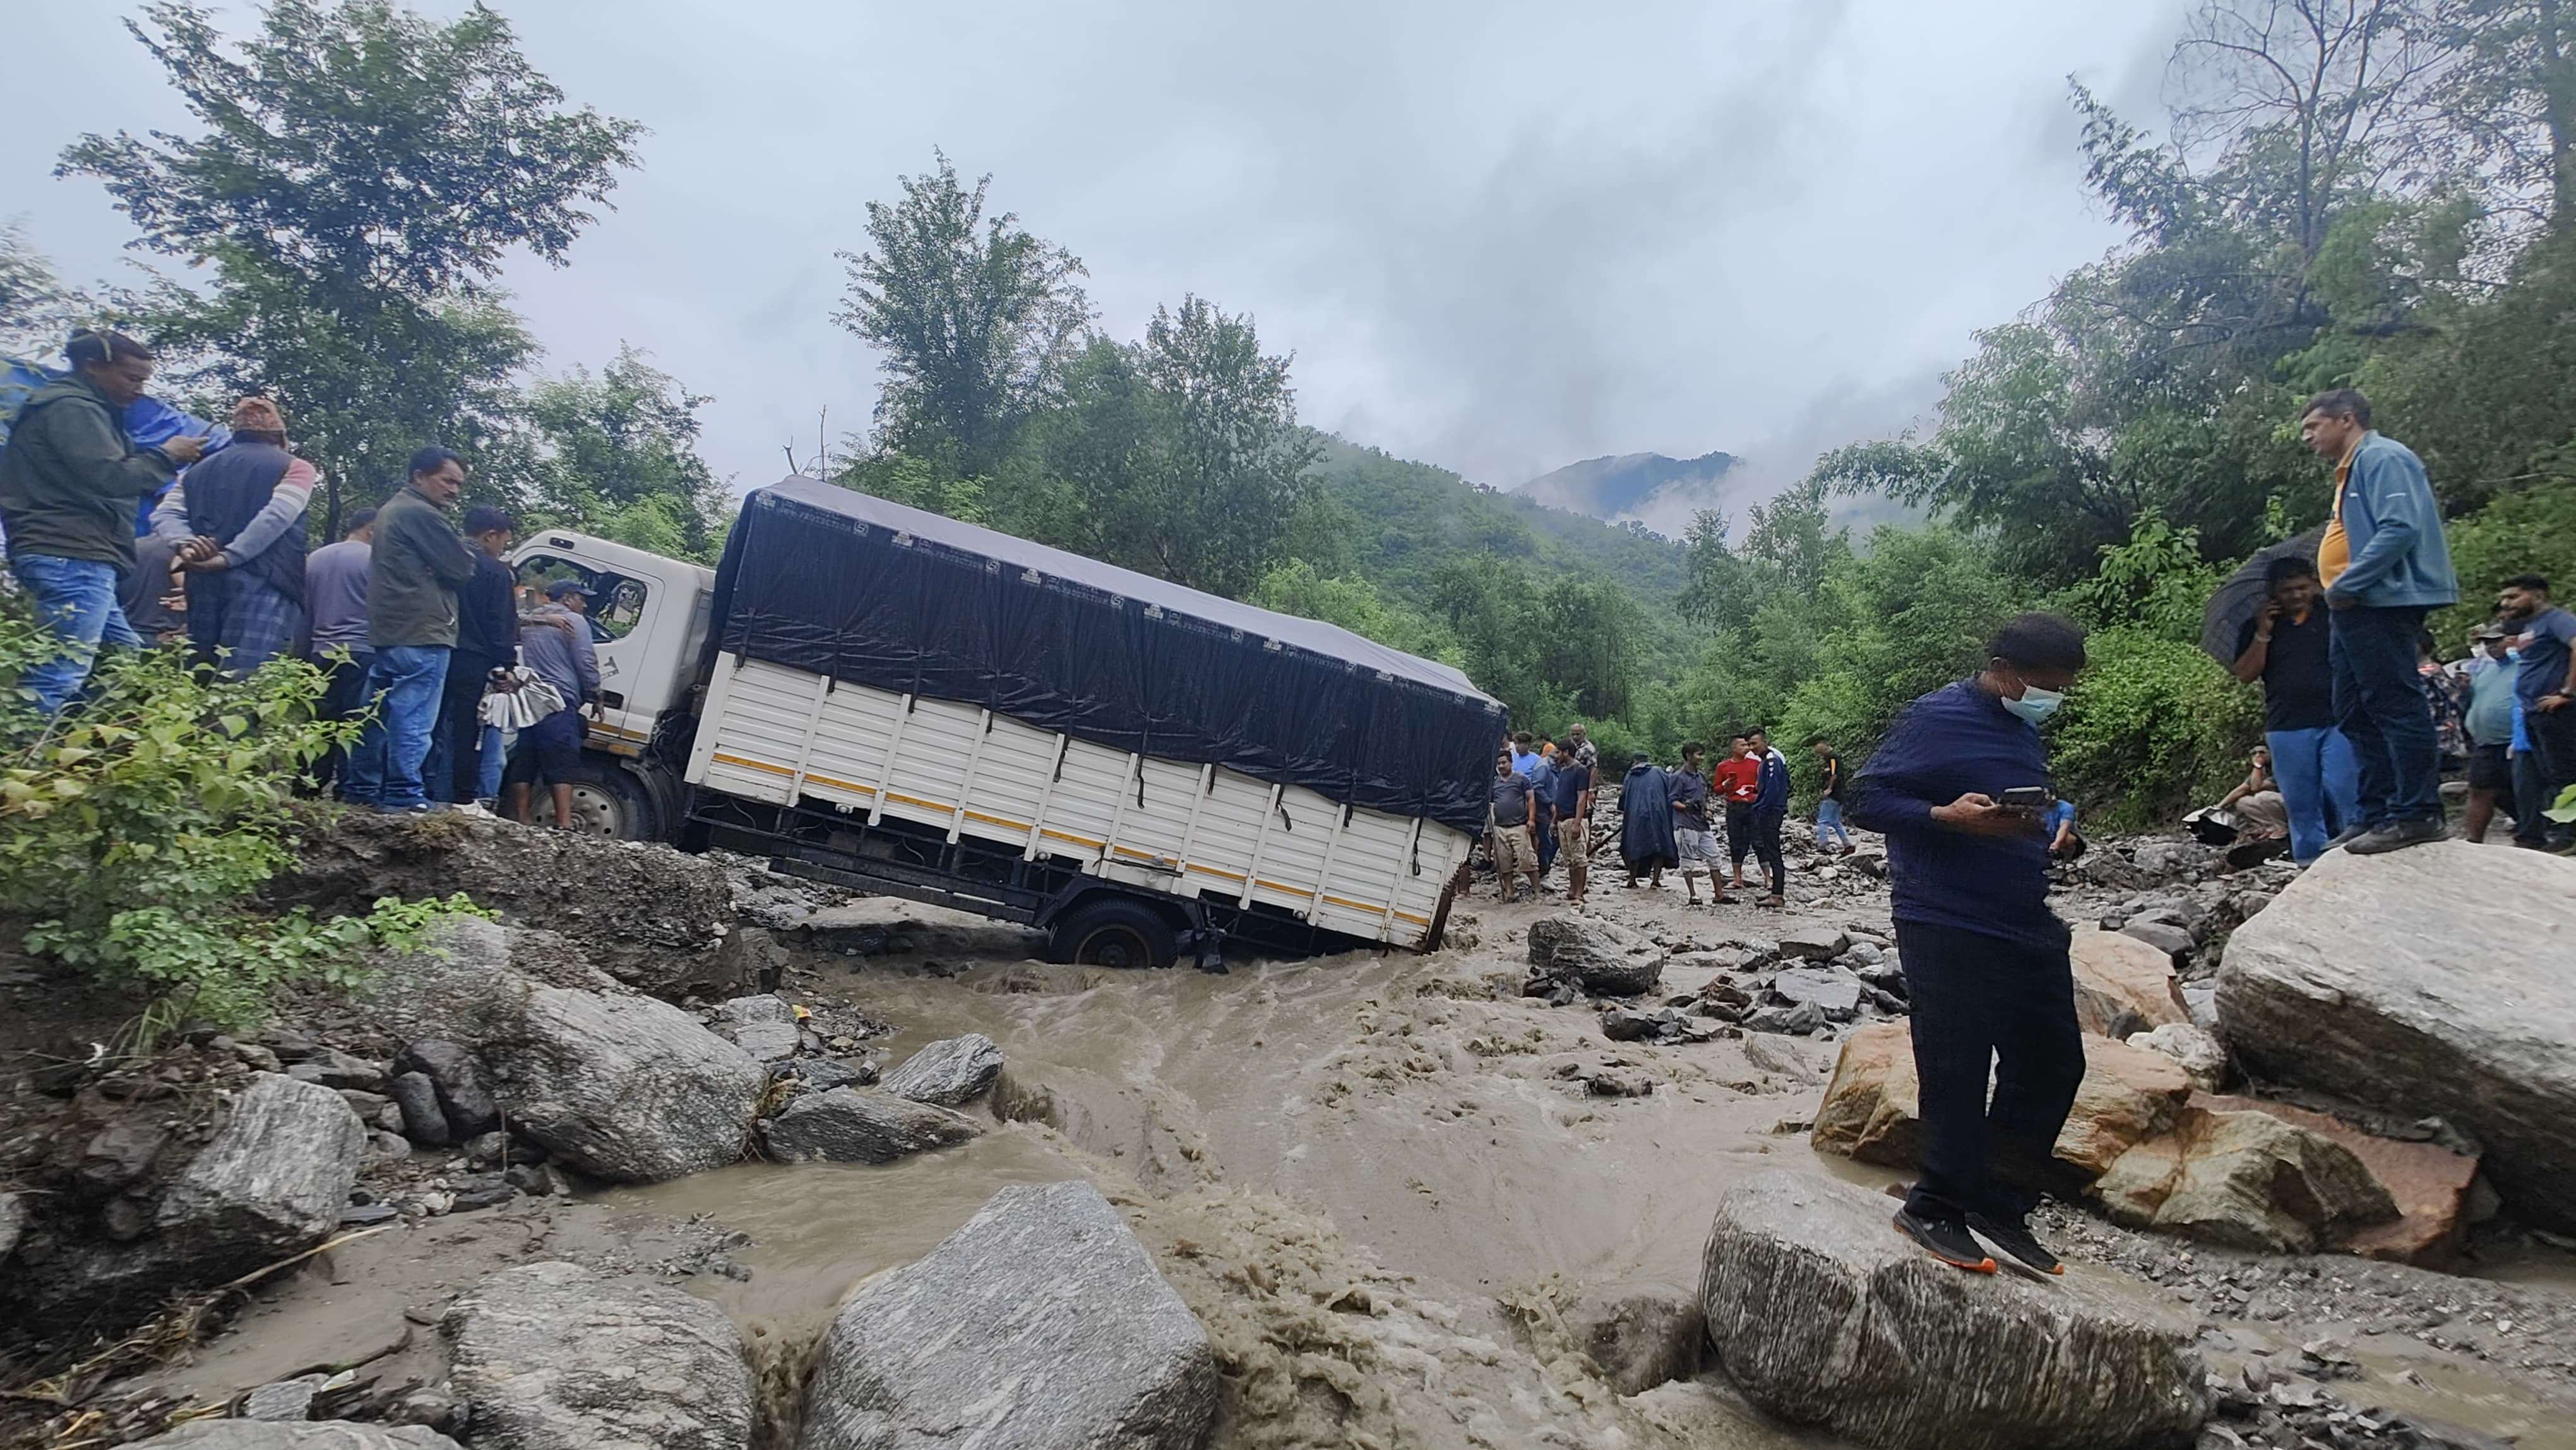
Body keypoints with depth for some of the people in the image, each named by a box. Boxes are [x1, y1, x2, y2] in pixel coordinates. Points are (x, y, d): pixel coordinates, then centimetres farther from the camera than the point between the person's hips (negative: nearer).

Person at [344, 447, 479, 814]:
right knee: (413, 718, -10)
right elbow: (461, 568, -11)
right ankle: (404, 795, -11)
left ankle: (362, 789, 21)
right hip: (423, 632, -10)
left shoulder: (390, 510, 22)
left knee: (379, 714, 15)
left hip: (387, 631, 11)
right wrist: (461, 548, 8)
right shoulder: (421, 514, -11)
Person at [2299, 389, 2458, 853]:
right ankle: (2377, 812, 16)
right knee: (2356, 714, 11)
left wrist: (2345, 586, -20)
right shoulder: (2353, 469, 22)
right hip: (2357, 609, 11)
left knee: (2395, 706, -9)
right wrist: (2342, 593, 15)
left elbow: (2400, 529, -20)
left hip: (2381, 604, -11)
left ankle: (2417, 815, -7)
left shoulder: (2382, 458, -8)